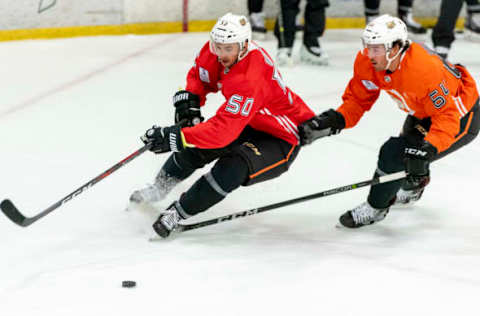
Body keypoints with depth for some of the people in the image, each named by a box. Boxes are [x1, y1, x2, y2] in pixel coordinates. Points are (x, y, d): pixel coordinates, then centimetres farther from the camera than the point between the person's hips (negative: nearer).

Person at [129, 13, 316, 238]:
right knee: (195, 145, 1)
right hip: (250, 124, 9)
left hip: (281, 141, -9)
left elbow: (224, 130, -42)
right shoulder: (214, 52, -13)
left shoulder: (251, 80, -39)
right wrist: (189, 99, -12)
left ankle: (179, 212, -20)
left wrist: (177, 137, -46)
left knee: (234, 166, -31)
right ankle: (159, 188, 25)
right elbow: (199, 74, 9)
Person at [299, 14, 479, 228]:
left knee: (395, 152, -18)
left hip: (461, 118, -8)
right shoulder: (367, 62, -18)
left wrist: (428, 150, -48)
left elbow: (447, 117, -37)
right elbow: (357, 100, -6)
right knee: (408, 147, 30)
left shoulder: (425, 70, -40)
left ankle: (376, 208, 4)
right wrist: (332, 121, -22)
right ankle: (413, 187, 62)